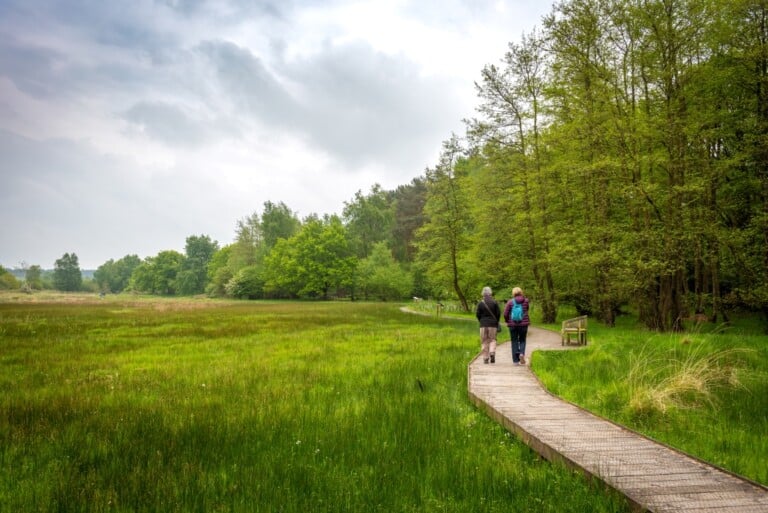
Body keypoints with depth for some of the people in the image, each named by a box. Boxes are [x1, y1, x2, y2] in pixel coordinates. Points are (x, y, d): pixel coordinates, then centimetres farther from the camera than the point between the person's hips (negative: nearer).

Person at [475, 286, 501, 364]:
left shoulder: (481, 303, -3)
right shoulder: (494, 302, -2)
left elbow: (477, 314, -3)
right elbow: (498, 313, -2)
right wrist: (496, 321, 13)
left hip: (483, 324, 0)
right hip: (493, 324, 0)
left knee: (484, 341, 6)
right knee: (492, 340, 9)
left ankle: (485, 358, 5)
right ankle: (492, 352, -16)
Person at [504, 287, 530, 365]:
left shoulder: (510, 302, -5)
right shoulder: (525, 301, 0)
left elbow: (505, 314, -7)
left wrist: (508, 321, 11)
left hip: (513, 324, -1)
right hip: (524, 323, 1)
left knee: (514, 341, 7)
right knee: (522, 340, 15)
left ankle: (516, 360, 5)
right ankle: (522, 353, -12)